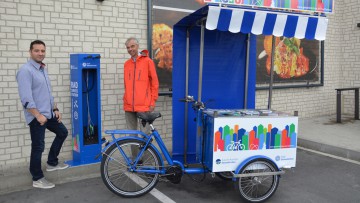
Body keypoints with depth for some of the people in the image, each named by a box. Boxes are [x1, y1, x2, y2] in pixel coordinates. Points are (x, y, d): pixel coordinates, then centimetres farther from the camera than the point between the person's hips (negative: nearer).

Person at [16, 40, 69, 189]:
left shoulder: (43, 69, 13)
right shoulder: (25, 70, -16)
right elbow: (26, 98, -23)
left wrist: (55, 109, 15)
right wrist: (38, 115, -24)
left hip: (49, 114, 9)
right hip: (37, 117, -9)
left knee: (62, 132, 19)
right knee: (38, 147, -2)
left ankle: (52, 163, 33)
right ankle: (37, 179, 13)